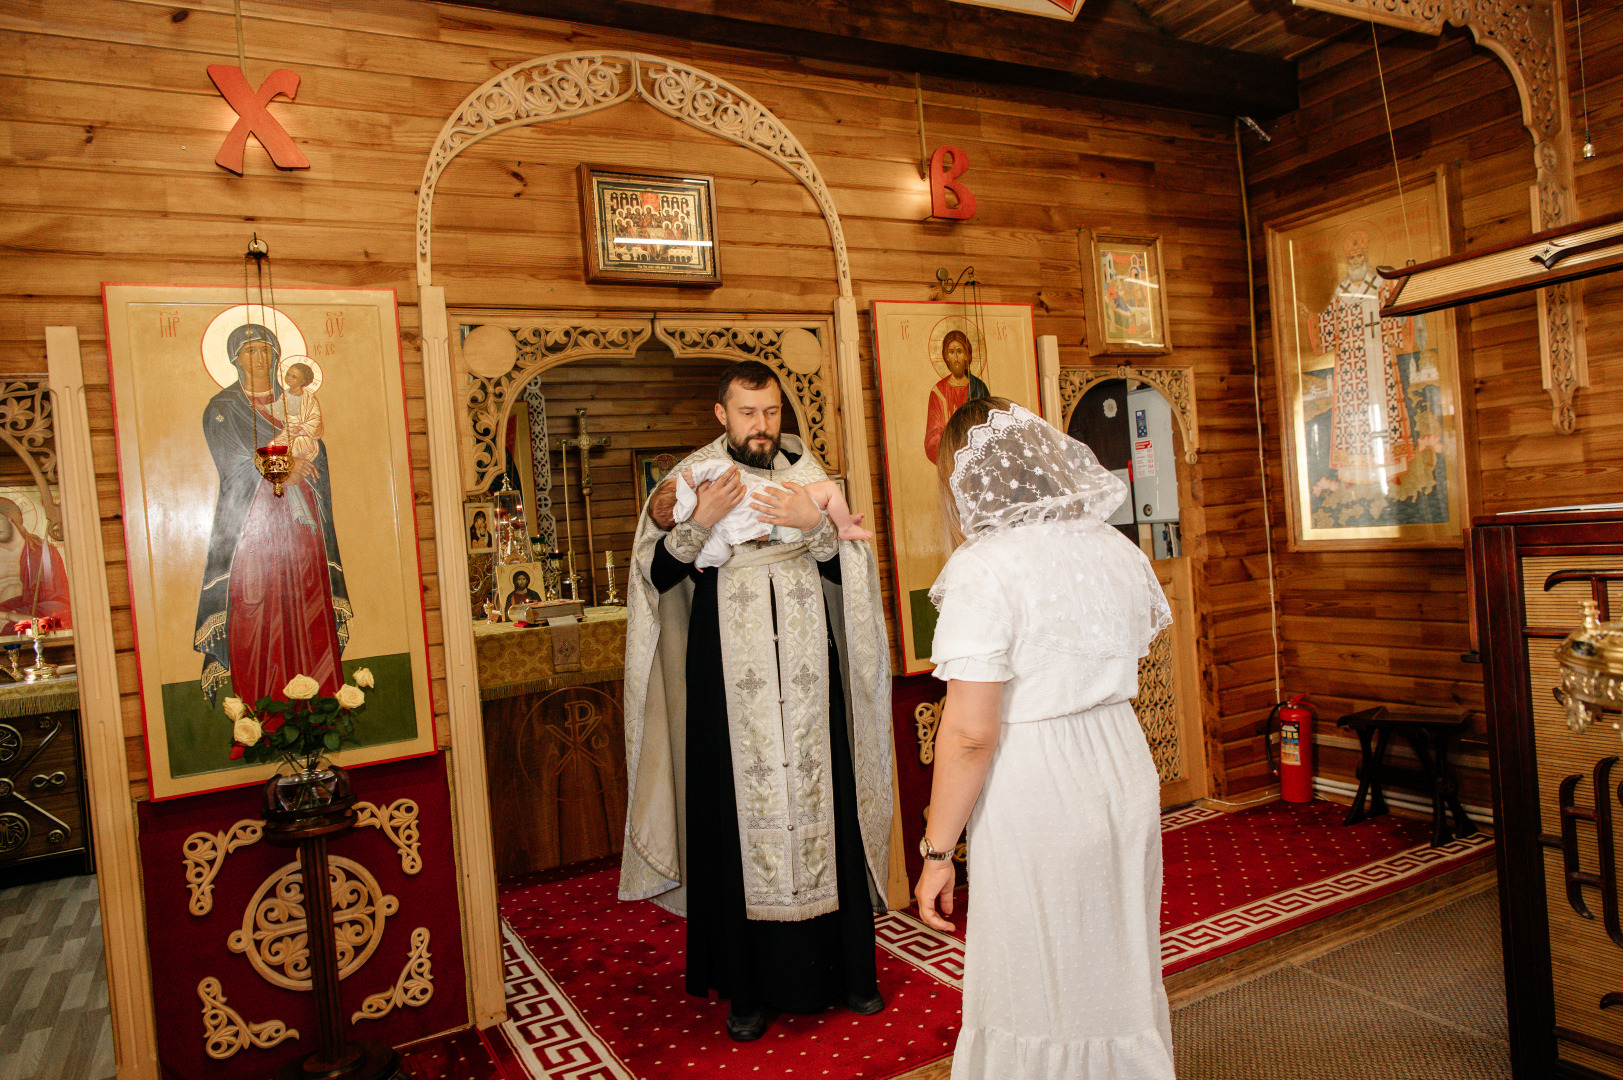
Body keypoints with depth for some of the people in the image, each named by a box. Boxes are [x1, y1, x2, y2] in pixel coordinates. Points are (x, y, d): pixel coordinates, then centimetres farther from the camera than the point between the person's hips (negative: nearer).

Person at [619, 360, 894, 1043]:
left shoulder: (806, 476, 7)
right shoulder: (693, 479, 3)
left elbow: (850, 570, 1)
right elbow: (656, 576, -5)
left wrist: (813, 524, -17)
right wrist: (701, 523, -19)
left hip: (808, 683, 2)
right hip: (730, 687, -1)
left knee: (824, 806, 6)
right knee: (740, 815, 3)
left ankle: (846, 968, 23)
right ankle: (748, 986, 18)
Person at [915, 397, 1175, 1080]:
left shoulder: (984, 570, -18)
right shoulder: (1115, 550, 3)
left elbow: (970, 733, -21)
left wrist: (937, 851, -13)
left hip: (1033, 796, -7)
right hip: (1124, 773, 7)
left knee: (1037, 990, 12)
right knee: (1119, 976, 23)